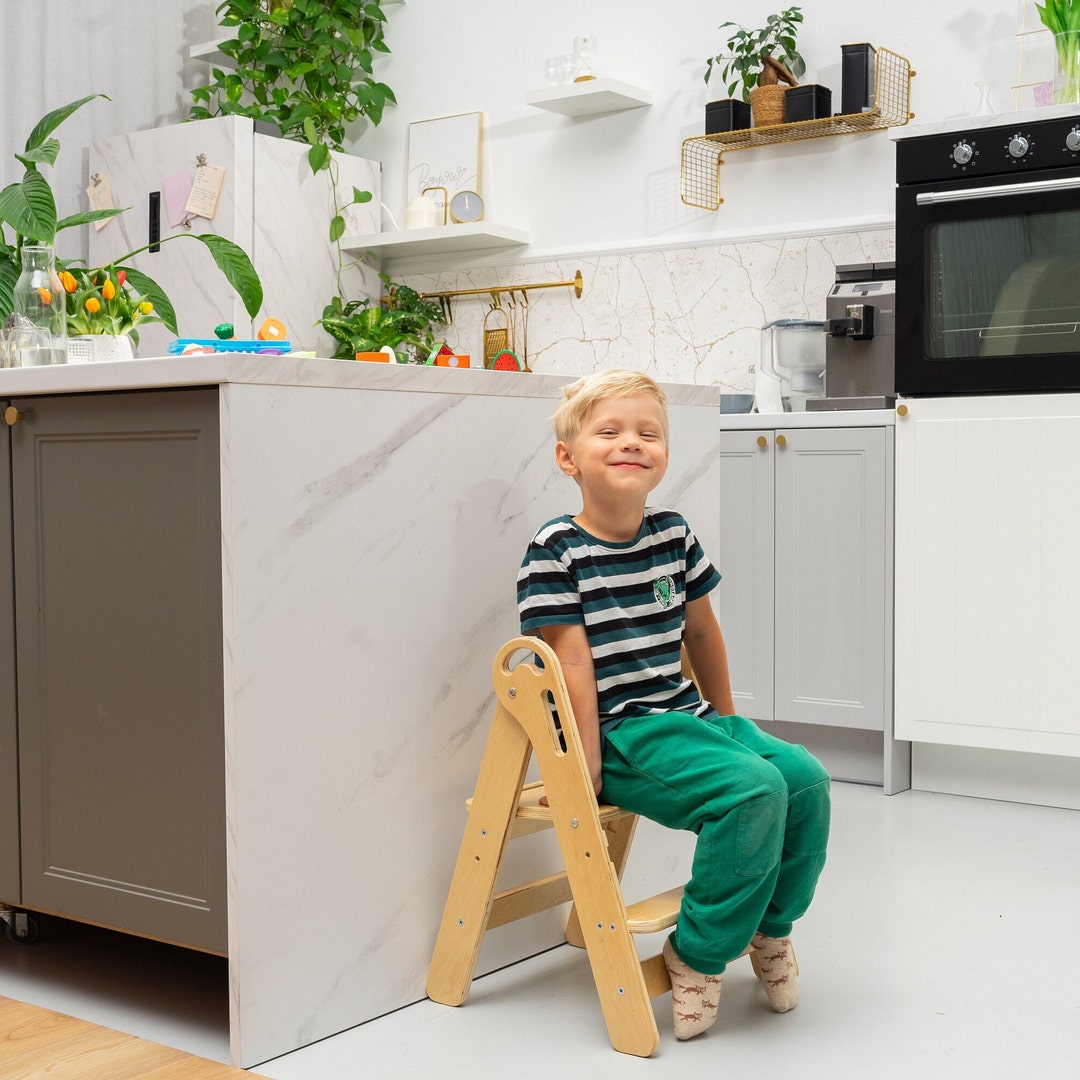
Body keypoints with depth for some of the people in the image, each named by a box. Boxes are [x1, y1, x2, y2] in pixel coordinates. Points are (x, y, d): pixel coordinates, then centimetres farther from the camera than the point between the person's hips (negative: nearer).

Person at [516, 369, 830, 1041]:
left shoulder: (674, 534, 7)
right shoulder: (556, 552, -11)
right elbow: (573, 664, -15)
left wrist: (726, 721, 26)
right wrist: (587, 772, -15)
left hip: (683, 715, 7)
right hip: (619, 736, -7)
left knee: (806, 778, -10)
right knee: (753, 790, -26)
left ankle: (769, 923, 16)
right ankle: (698, 954, -7)